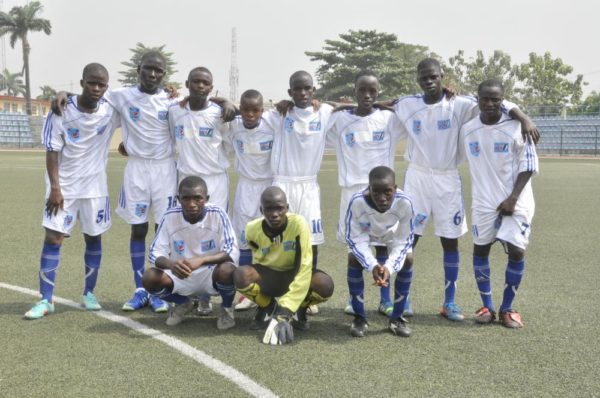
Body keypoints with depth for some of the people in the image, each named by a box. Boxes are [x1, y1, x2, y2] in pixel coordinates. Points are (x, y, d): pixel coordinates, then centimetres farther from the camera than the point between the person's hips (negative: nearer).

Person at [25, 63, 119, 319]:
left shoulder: (112, 111, -6)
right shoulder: (63, 111, -11)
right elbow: (52, 150, -10)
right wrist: (55, 187, -14)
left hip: (95, 187, 2)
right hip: (64, 186, -2)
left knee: (94, 237, 8)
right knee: (53, 238, -5)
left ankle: (88, 293, 22)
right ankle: (46, 300, 0)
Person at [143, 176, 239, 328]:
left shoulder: (217, 215, -18)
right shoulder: (170, 217, -13)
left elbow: (232, 252, -24)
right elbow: (155, 253, -12)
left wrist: (201, 260, -40)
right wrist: (171, 264, -36)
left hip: (211, 274, -2)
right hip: (181, 276, 3)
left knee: (227, 271, -35)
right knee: (149, 278, -22)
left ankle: (227, 307, 1)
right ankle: (182, 303, 11)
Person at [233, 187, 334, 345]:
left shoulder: (299, 224, -27)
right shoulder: (253, 229, -18)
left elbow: (304, 267, -30)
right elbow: (259, 262, 1)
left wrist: (287, 308, -34)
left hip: (293, 276, -1)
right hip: (267, 276, 1)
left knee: (325, 285, -33)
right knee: (240, 275, -32)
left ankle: (299, 309, 3)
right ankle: (267, 307, 1)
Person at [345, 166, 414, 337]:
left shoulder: (405, 203, -40)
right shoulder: (357, 202, -43)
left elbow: (403, 241, -27)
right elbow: (356, 240, -30)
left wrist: (389, 266, -41)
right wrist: (372, 265, -43)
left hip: (394, 234, 1)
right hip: (364, 233, -1)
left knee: (407, 259, -16)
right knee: (353, 259, -20)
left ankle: (397, 317, 1)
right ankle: (359, 317, -2)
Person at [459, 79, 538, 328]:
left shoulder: (516, 128, -10)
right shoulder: (467, 130, 0)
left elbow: (528, 166, -10)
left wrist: (513, 198, -14)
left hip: (516, 202, -3)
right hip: (484, 202, 3)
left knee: (516, 251, -7)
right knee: (480, 249, 5)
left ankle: (507, 309, 9)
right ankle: (487, 307, 19)